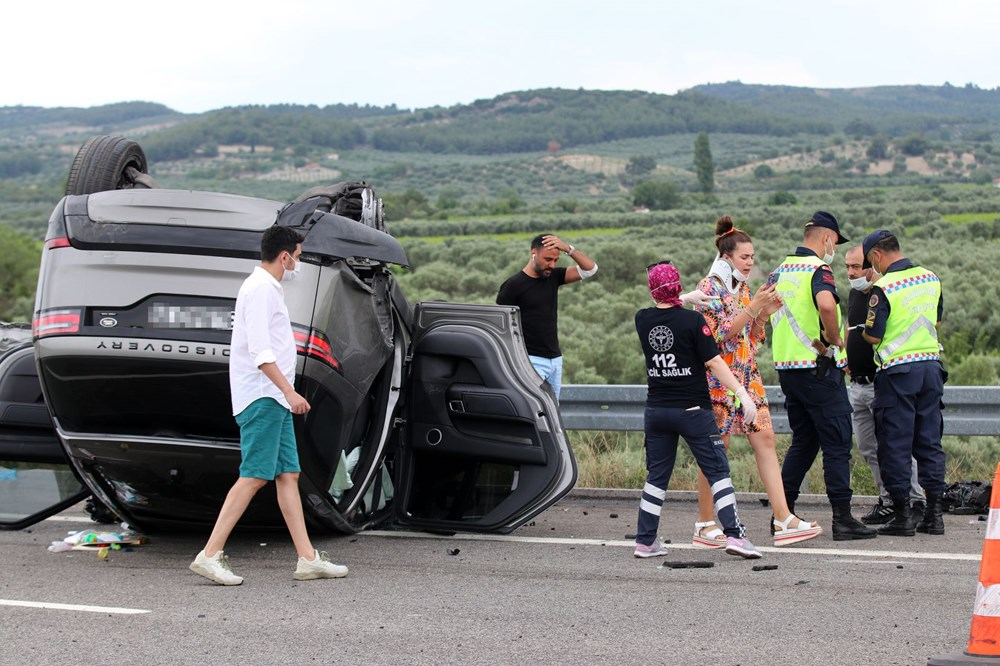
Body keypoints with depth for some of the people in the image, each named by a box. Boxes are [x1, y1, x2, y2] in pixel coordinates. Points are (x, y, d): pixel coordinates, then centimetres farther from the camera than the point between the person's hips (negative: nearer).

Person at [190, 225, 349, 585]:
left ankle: (308, 559, 6)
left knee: (288, 475, 7)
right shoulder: (260, 289, -12)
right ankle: (210, 555, -12)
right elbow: (260, 352, -20)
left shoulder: (268, 288, 20)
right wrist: (289, 391, -24)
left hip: (274, 400, 11)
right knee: (254, 476, -12)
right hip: (261, 397, -11)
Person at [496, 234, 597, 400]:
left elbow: (590, 268, 4)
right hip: (531, 360, -6)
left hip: (555, 360, 6)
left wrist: (567, 248, -10)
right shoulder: (513, 285, -6)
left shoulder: (553, 277, 10)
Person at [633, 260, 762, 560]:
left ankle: (645, 541, 12)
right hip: (693, 410, -4)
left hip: (656, 409, 4)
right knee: (718, 471, 1)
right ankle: (734, 534, -6)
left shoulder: (642, 320, 1)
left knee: (657, 475, 12)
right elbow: (715, 363, -14)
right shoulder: (693, 320, -12)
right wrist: (743, 394, -12)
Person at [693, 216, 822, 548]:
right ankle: (705, 527, 6)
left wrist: (764, 313, 1)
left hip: (747, 374, 8)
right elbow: (721, 334, -17)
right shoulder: (709, 288, -8)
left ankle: (784, 520, -3)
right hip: (718, 375, -8)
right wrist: (753, 307, -19)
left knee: (765, 439, -1)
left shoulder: (743, 288, 14)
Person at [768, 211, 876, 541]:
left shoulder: (780, 271, 13)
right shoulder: (818, 269, -13)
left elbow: (768, 310, 19)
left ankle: (783, 513, 16)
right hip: (819, 368, -8)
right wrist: (834, 340, -17)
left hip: (786, 366, 8)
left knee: (803, 442, 17)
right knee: (836, 443, -3)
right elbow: (826, 305, -33)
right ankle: (843, 518, -3)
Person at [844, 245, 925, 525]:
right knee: (868, 449, 12)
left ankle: (915, 501, 0)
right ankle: (888, 502, 20)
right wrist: (845, 358, 18)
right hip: (857, 384, 9)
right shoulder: (854, 294, 13)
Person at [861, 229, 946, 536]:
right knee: (930, 442, 11)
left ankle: (902, 515, 2)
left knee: (895, 445, 1)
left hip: (898, 371, -6)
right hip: (931, 365, 6)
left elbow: (873, 336, -14)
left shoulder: (883, 287, -14)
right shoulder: (931, 279, 7)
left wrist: (863, 330, 8)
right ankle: (934, 514, 10)